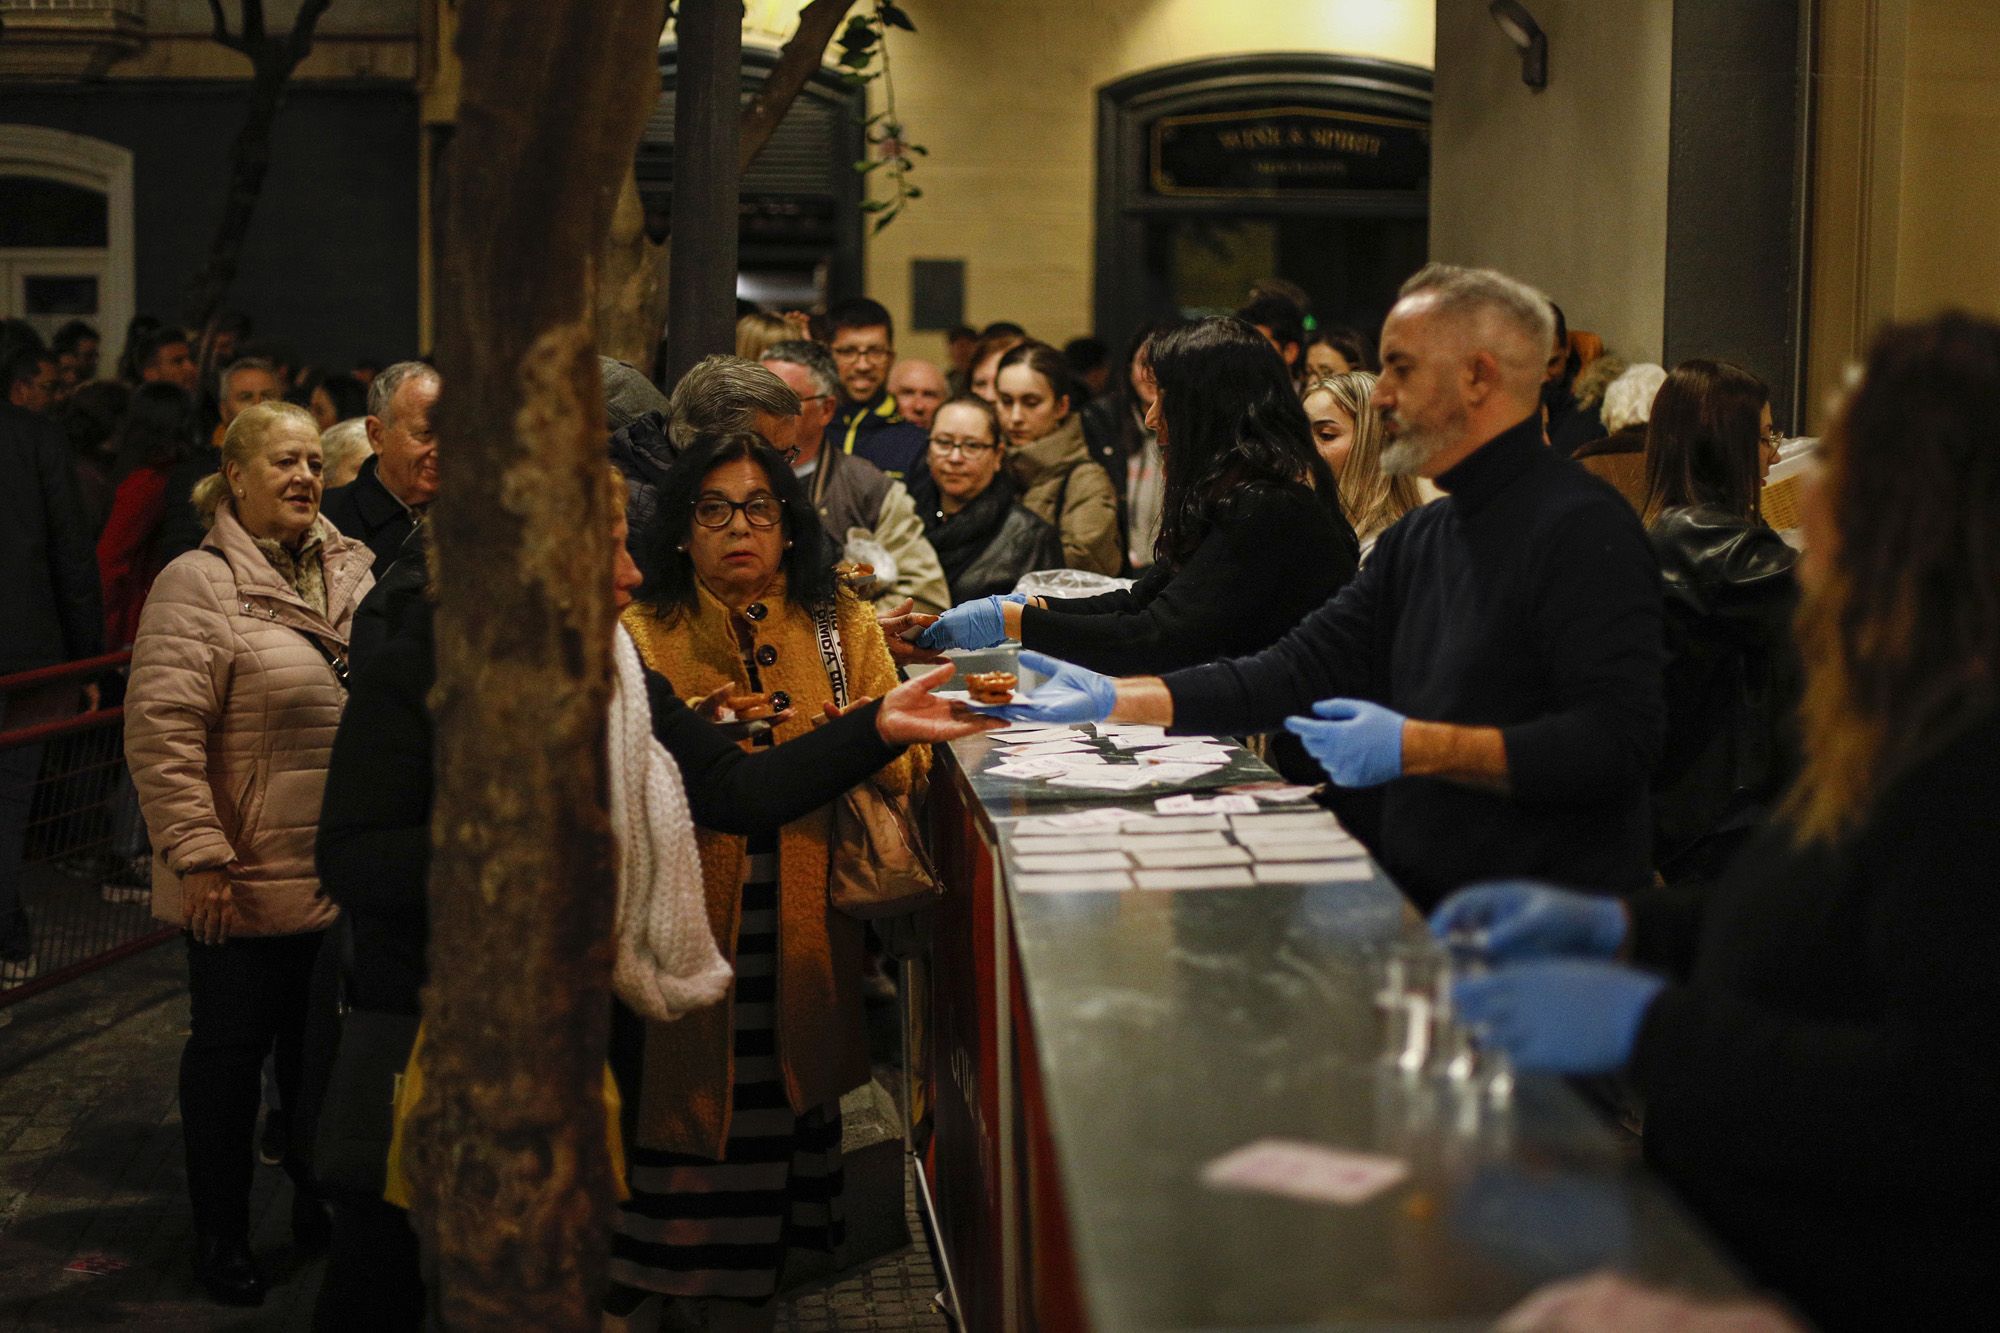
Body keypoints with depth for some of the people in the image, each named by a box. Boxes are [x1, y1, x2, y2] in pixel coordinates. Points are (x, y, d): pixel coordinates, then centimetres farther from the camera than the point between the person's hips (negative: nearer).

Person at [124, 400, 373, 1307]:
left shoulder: (350, 573, 8)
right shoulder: (201, 584, -11)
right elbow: (161, 731, -16)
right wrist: (198, 857, -19)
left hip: (340, 878, 6)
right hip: (245, 887, -5)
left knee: (321, 1046, 17)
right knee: (231, 1050, 9)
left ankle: (317, 1204, 34)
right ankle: (221, 1236, 22)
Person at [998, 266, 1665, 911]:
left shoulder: (1584, 530, -12)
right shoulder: (1417, 540, 17)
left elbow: (1618, 741, -21)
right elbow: (1305, 667, 12)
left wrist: (1417, 747, -24)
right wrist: (1115, 698, 3)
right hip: (1423, 905, 8)